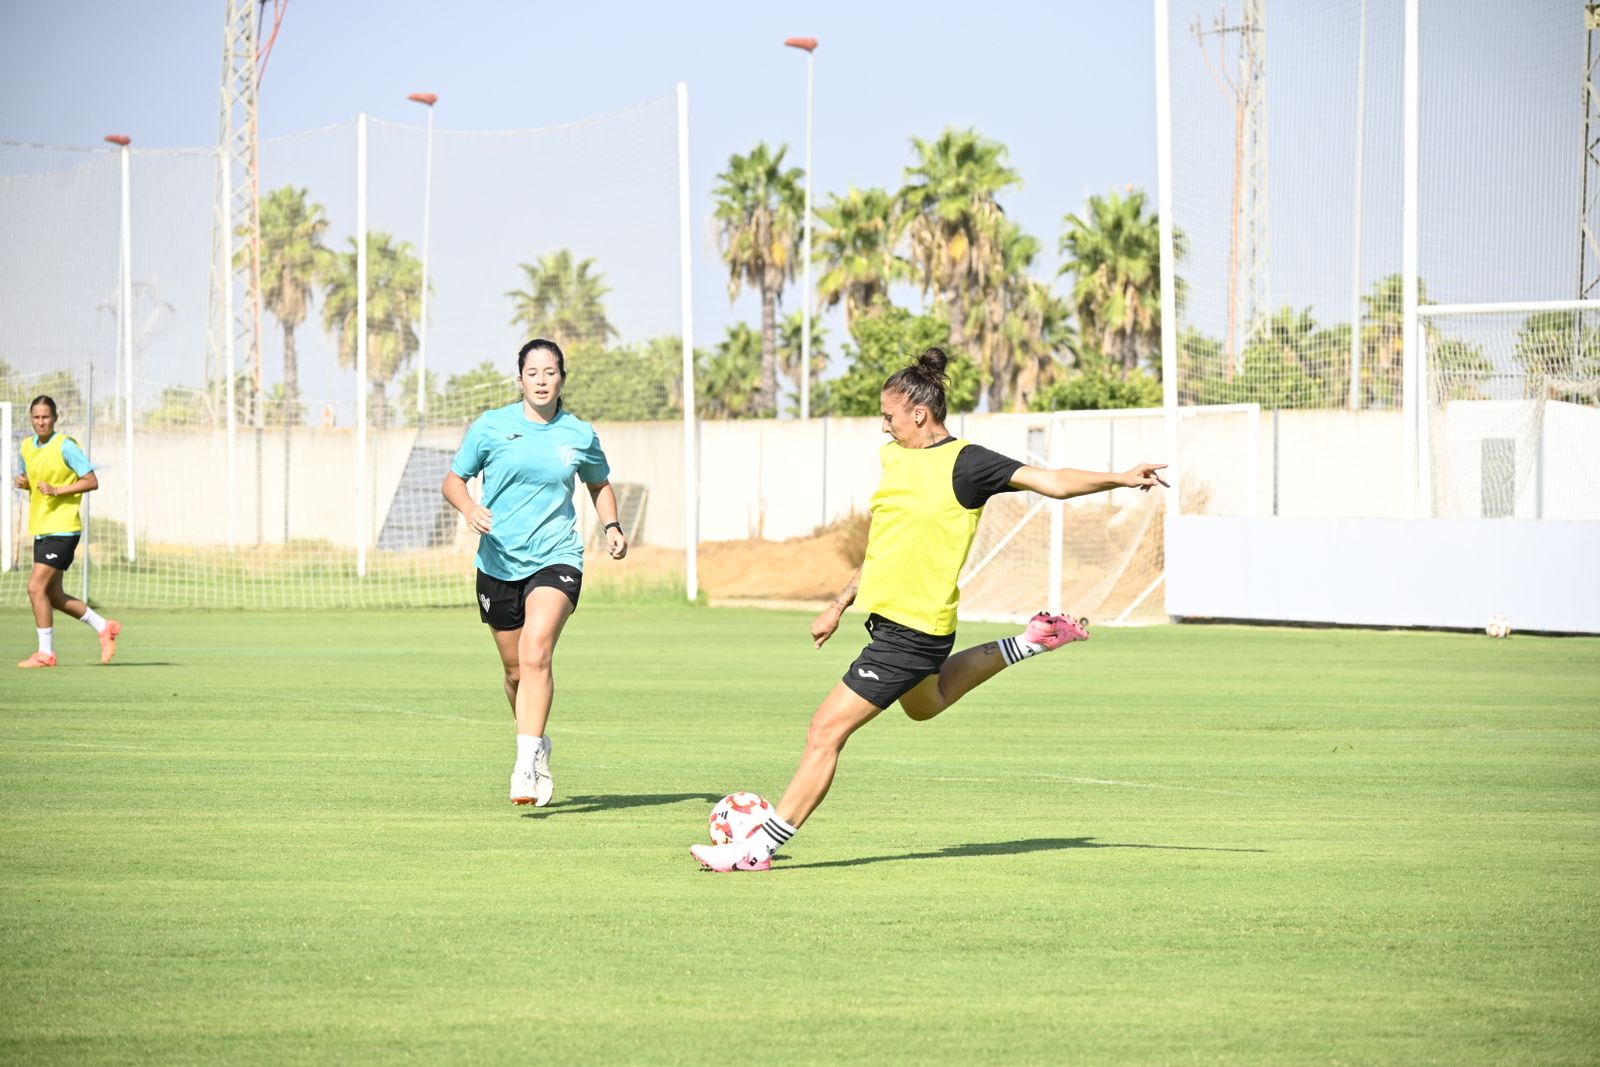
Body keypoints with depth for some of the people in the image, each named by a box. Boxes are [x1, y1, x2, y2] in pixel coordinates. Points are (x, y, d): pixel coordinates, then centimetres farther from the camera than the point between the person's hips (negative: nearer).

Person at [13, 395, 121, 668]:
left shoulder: (65, 446, -11)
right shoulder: (27, 446, 10)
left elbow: (92, 481, -12)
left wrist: (57, 490, -21)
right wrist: (22, 482, 2)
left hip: (62, 529, -8)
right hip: (41, 529, 8)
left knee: (36, 587, -13)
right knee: (52, 595, 10)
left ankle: (45, 653, -3)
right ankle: (104, 628, 26)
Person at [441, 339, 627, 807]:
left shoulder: (580, 435, 5)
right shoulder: (491, 427, 1)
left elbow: (600, 484, 23)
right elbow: (453, 480, 7)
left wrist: (612, 526, 6)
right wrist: (469, 508, -15)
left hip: (555, 558, -2)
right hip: (499, 562, 2)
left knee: (536, 652, -24)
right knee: (515, 669, 10)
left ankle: (526, 765, -28)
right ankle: (538, 744, 37)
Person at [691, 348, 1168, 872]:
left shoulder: (965, 463, -15)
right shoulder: (893, 457, 9)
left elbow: (1054, 482, -18)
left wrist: (1122, 478, -31)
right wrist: (840, 604, 23)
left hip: (913, 632, -10)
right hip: (889, 617, 10)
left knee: (827, 731, -11)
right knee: (924, 703, 37)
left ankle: (760, 847, -7)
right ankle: (1028, 644, 41)